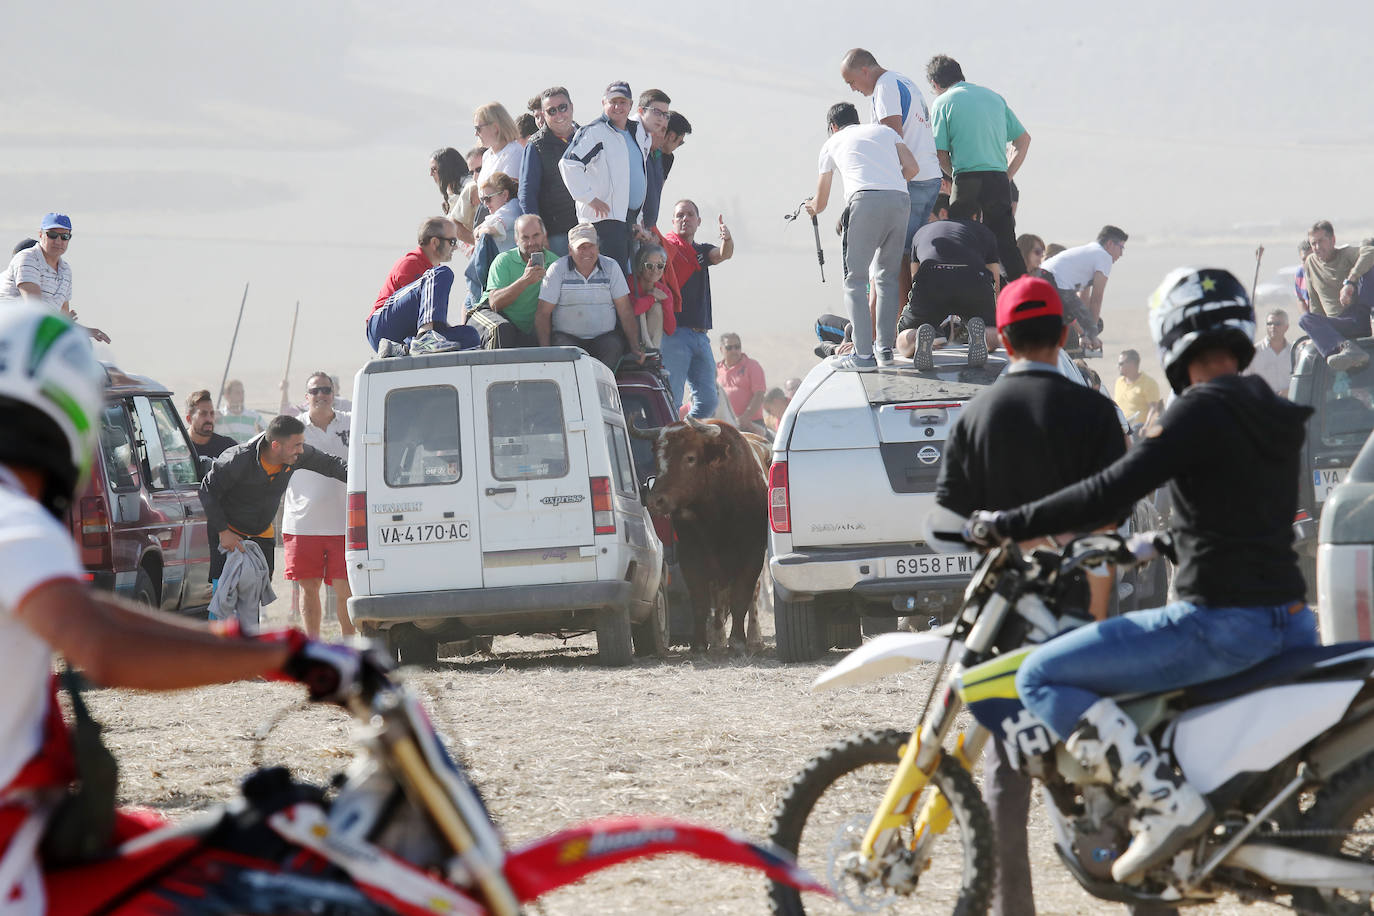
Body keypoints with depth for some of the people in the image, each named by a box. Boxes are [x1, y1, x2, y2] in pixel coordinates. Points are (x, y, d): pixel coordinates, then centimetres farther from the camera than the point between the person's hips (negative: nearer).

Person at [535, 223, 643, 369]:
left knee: (614, 346, -31)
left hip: (604, 336, 1)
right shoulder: (557, 270, 2)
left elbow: (625, 311, 6)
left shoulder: (611, 268, 7)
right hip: (567, 336, -1)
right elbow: (543, 313, -1)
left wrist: (635, 346, -6)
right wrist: (546, 351, -14)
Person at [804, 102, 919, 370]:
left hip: (866, 200, -3)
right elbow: (911, 168, 16)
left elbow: (820, 203, 32)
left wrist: (811, 206, 56)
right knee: (887, 276, 15)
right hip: (901, 199, 3)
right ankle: (885, 350, 11)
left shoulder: (832, 143, 25)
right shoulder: (885, 130, 30)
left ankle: (863, 353, -10)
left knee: (855, 278, 1)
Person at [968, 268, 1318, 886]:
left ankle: (1164, 803, -18)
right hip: (1289, 619, 9)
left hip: (1218, 622, -9)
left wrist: (1011, 525, -10)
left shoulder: (1204, 410, -11)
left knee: (1042, 678, -7)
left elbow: (1116, 491, -19)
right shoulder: (1276, 415, 14)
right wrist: (1159, 543, 42)